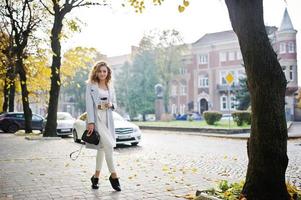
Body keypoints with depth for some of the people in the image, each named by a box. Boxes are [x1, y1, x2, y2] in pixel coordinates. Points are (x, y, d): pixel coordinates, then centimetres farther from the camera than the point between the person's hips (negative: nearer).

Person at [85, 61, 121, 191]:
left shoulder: (110, 87, 13)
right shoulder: (90, 86, -1)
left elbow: (115, 103, 18)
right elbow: (89, 104, -8)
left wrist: (111, 105, -6)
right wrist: (90, 122, -16)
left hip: (107, 120, 6)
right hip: (96, 119, -5)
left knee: (102, 148, 10)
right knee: (108, 146, -14)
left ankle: (96, 177, 22)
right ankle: (113, 176, -1)